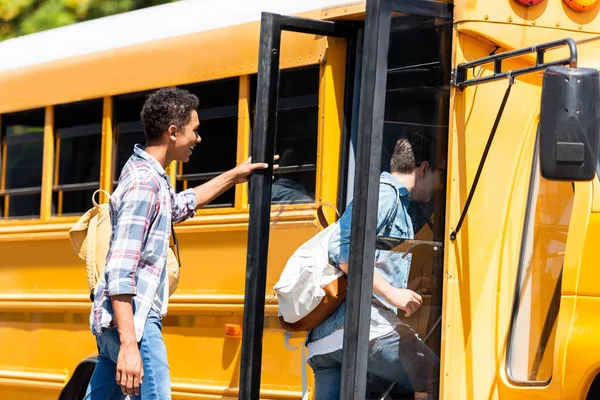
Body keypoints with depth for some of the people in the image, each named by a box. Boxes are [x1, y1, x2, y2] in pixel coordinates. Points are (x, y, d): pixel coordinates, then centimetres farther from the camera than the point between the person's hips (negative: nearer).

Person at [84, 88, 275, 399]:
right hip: (131, 322, -10)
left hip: (111, 319, 10)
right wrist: (128, 344, -28)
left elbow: (180, 206, 36)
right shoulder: (144, 184, -18)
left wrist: (233, 177, 39)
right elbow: (120, 272, -23)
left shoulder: (143, 171, 13)